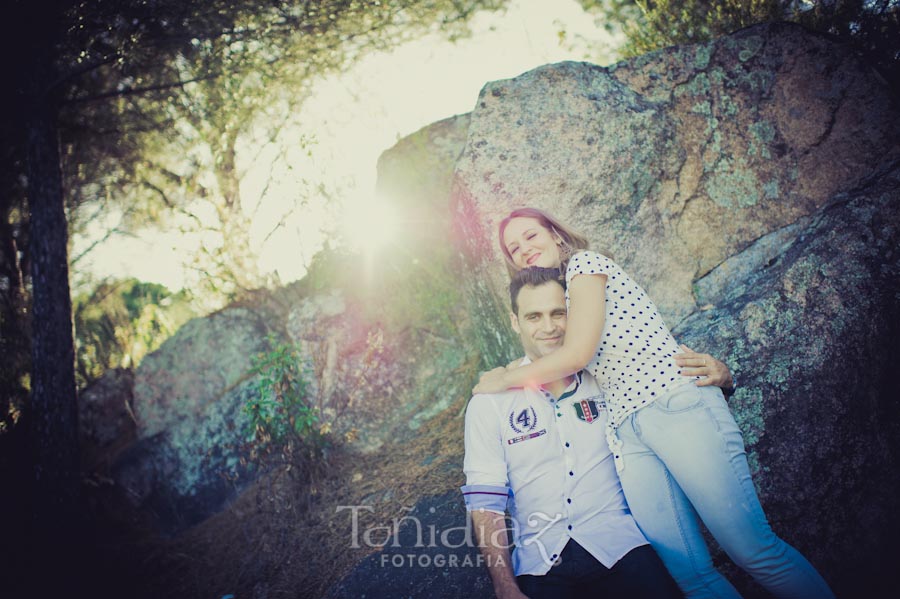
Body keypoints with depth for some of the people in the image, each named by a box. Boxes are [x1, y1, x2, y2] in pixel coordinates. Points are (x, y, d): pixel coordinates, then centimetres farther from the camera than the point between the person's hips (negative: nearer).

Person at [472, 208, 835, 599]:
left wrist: (504, 379, 5)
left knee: (754, 551, -11)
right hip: (625, 432, 7)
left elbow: (577, 354, -7)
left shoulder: (584, 263, 4)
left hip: (678, 407, -6)